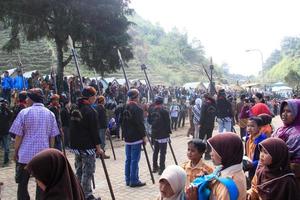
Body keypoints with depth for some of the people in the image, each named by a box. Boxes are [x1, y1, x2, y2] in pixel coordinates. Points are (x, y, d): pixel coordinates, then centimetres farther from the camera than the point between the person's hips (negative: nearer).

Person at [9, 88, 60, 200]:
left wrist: (15, 152, 6)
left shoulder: (24, 112, -6)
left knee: (22, 184, 11)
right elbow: (52, 136, 6)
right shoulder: (50, 114, 4)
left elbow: (18, 136, -5)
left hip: (25, 154, -2)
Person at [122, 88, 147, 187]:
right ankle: (134, 181, 2)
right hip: (136, 138, -8)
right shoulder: (138, 109, -15)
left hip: (127, 138, 8)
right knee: (135, 160, -3)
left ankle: (128, 180, 20)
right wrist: (144, 136, -6)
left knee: (128, 159, 13)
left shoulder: (125, 108, 9)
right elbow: (140, 124, -16)